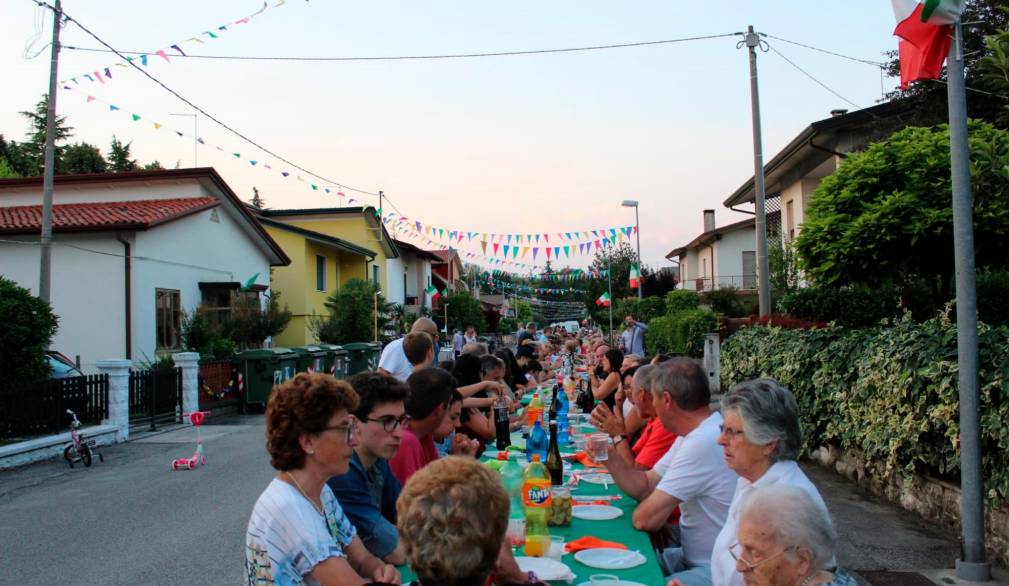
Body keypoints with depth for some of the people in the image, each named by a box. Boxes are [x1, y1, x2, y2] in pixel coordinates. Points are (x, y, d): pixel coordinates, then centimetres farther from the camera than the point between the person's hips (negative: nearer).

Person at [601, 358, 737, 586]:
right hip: (691, 556, 9)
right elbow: (645, 487, 12)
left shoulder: (703, 443, -26)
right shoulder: (693, 435, 7)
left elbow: (645, 519, -23)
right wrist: (610, 458, -3)